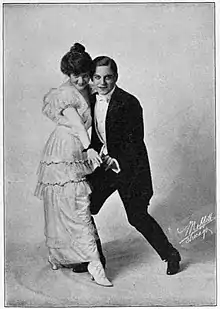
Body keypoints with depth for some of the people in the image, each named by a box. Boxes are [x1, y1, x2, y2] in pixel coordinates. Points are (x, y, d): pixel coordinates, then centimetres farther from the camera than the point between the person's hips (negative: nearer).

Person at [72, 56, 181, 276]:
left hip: (129, 167, -6)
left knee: (137, 217, -2)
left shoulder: (129, 103, -15)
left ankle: (170, 255, 21)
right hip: (101, 165, 6)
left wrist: (117, 162, -20)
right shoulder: (90, 102, 4)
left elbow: (135, 142, -15)